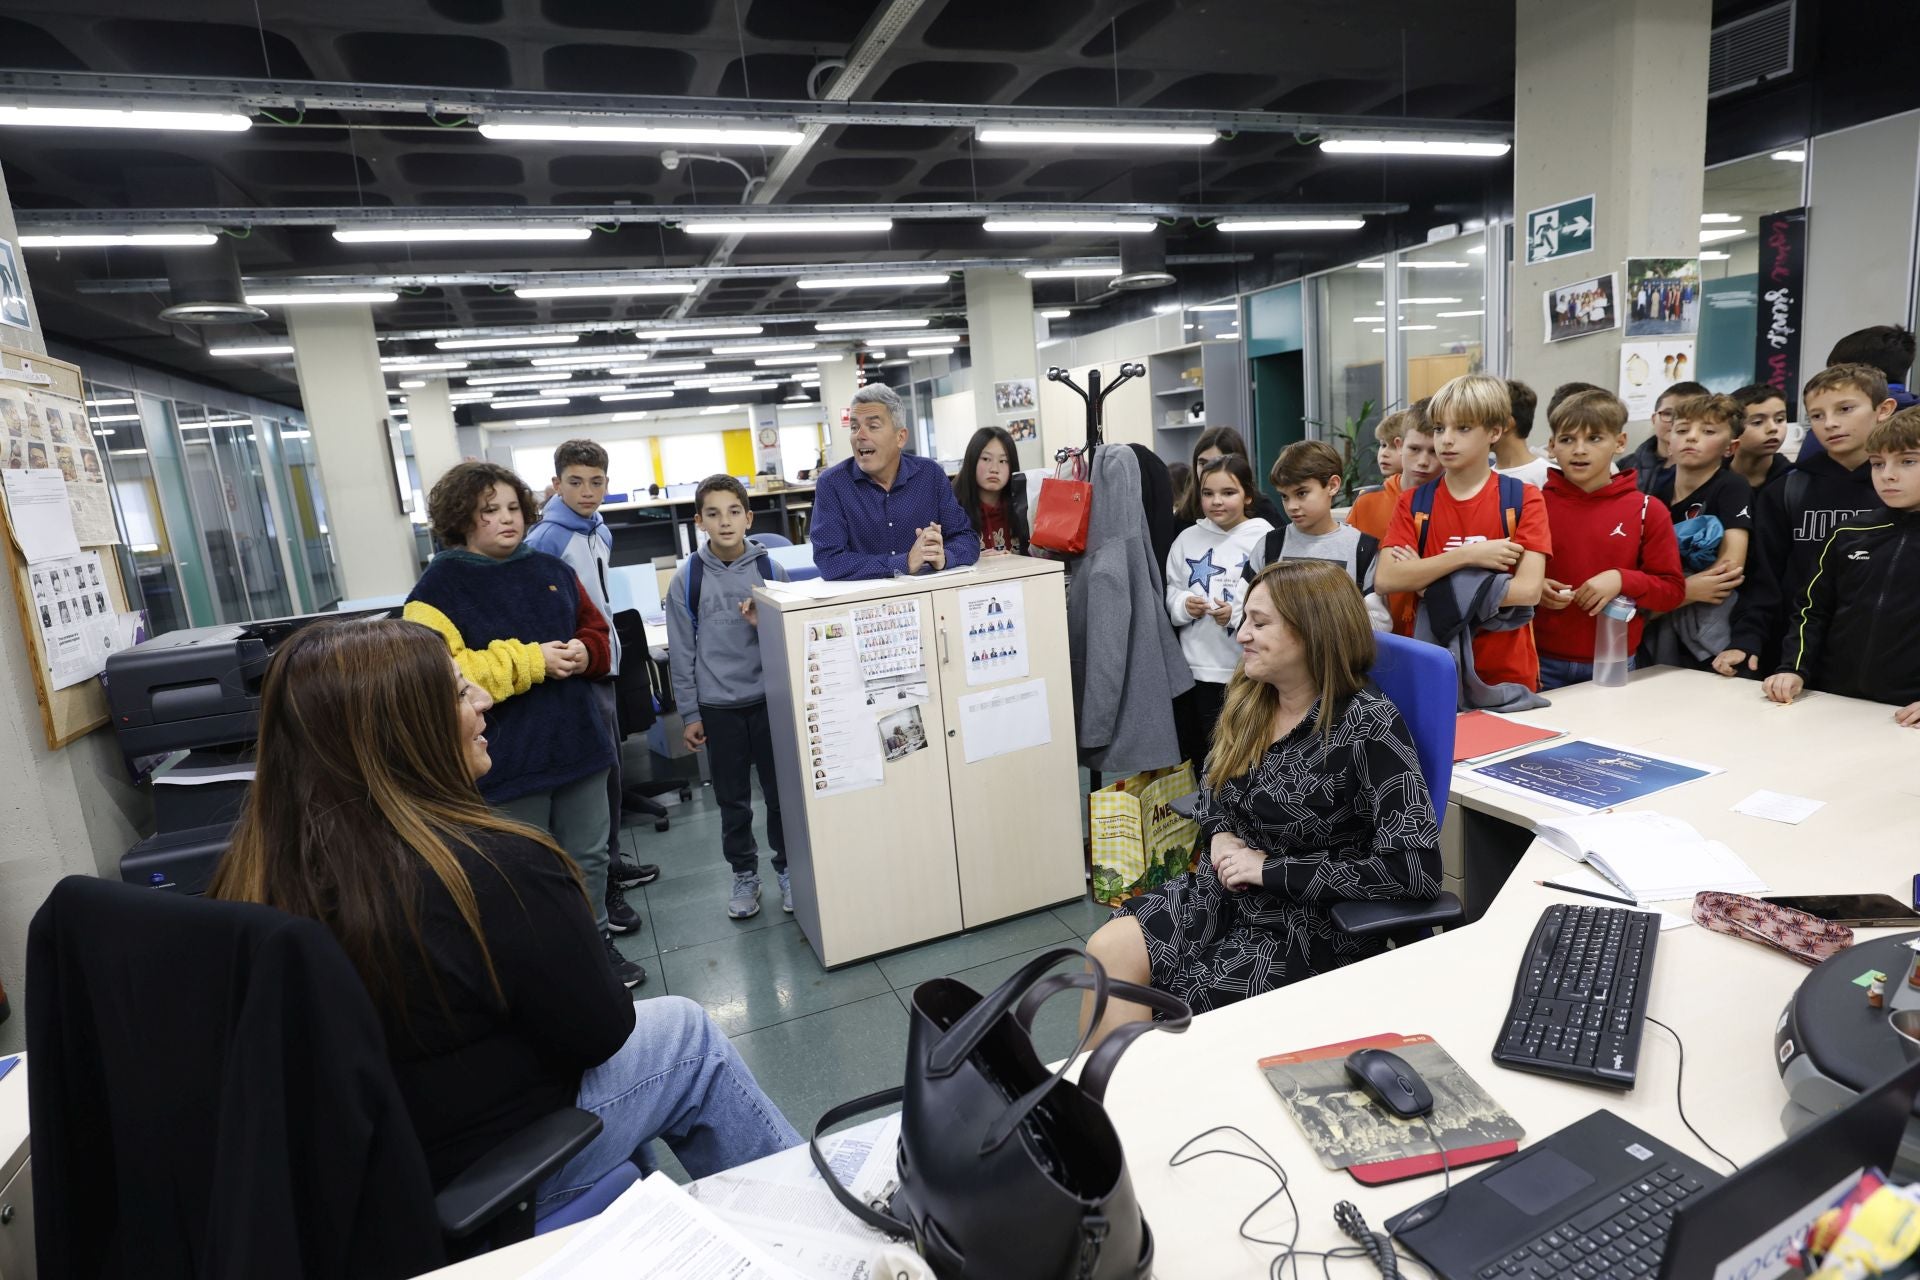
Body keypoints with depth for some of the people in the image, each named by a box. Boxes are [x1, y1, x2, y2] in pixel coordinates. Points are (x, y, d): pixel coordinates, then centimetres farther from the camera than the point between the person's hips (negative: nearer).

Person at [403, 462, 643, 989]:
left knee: (588, 857, 19)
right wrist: (531, 661, -22)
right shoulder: (438, 588, -9)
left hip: (578, 743, 5)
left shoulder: (551, 570, 7)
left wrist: (583, 653, -8)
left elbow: (596, 631, 16)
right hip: (507, 759, -5)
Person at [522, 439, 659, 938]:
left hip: (603, 664, 9)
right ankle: (596, 890, 9)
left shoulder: (601, 532, 10)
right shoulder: (545, 538, -17)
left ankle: (611, 863, 33)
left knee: (610, 770, 18)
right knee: (596, 773, -3)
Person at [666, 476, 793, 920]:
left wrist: (764, 625, -16)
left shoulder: (770, 569, -2)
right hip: (718, 706, 0)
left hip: (771, 699, 0)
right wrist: (689, 714, 1)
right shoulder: (687, 579, -3)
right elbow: (681, 651, 1)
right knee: (732, 799, 12)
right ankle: (744, 874, 29)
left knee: (781, 792, 8)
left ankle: (788, 869, 27)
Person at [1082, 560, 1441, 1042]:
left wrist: (1272, 869, -20)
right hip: (1225, 891, 6)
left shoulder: (1367, 725, -16)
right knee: (1107, 951, -17)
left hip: (1310, 923, -6)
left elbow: (1419, 867, -22)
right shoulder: (1250, 702, 3)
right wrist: (1220, 835, -3)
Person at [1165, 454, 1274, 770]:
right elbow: (1169, 591, 12)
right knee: (1201, 754, 16)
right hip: (1196, 669, 4)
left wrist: (1240, 613, -24)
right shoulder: (1187, 538, 7)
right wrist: (1183, 604, -8)